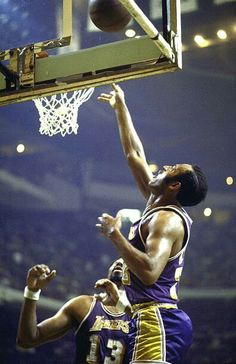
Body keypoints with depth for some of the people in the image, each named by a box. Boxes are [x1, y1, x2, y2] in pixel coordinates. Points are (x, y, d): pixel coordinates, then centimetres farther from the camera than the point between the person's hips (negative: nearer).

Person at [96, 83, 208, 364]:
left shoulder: (167, 219, -11)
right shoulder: (161, 208, 15)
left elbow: (149, 272, -27)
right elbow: (134, 155, 25)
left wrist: (114, 234, -18)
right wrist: (120, 108, 29)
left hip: (156, 320, -10)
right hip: (159, 318, 10)